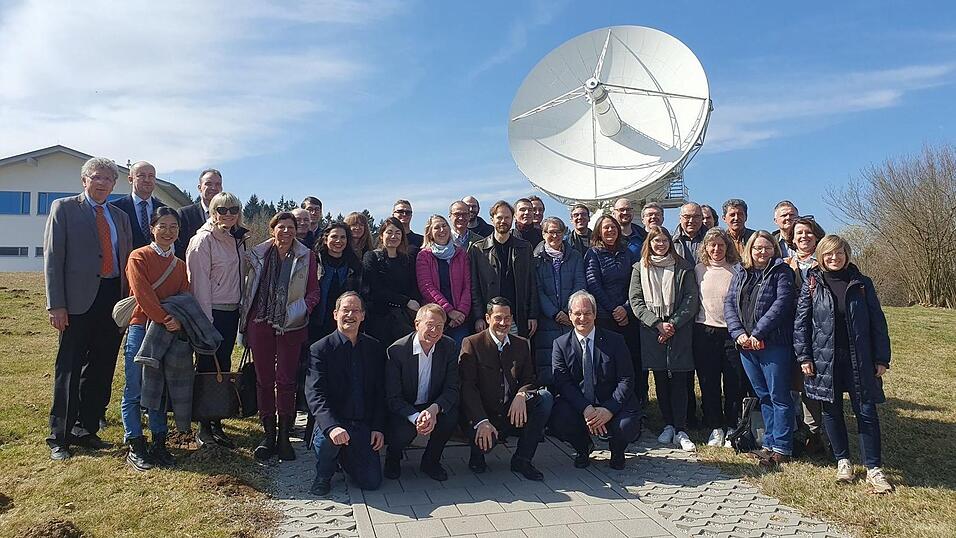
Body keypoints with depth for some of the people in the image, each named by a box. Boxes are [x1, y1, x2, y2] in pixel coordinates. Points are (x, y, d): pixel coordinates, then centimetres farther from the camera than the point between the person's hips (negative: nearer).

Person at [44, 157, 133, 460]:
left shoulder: (120, 216, 16)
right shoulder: (64, 208, 2)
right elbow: (53, 257, -4)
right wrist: (56, 305, -11)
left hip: (114, 299, 5)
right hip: (79, 300, -5)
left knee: (101, 370, 10)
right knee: (69, 369, 1)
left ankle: (86, 430, 23)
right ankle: (59, 438, 11)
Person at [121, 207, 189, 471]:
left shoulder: (180, 265, 12)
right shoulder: (139, 257, -3)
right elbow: (143, 294, -12)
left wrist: (179, 321, -10)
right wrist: (165, 319, -16)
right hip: (141, 329, -5)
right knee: (134, 391, 1)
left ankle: (159, 444, 18)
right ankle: (135, 446, 9)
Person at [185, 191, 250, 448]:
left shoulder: (237, 239, 11)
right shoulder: (203, 240, -10)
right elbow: (200, 282, -14)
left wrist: (242, 309, 13)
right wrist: (205, 320, -16)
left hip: (231, 311, 7)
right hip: (211, 313, -7)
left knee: (223, 367, 11)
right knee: (208, 368, 0)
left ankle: (216, 423, 20)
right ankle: (204, 428, 11)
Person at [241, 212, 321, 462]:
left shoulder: (306, 257, 3)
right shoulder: (257, 254, 7)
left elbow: (314, 292, 5)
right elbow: (248, 288, 12)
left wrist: (301, 310, -12)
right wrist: (245, 321, 6)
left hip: (291, 326, -2)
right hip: (260, 323, 2)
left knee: (286, 380, 0)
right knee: (264, 379, 7)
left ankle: (284, 435, 10)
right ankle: (268, 433, 18)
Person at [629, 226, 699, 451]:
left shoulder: (683, 268, 5)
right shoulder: (640, 269, 8)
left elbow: (691, 300, -1)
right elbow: (636, 301, 1)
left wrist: (673, 324, -11)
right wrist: (657, 324, -10)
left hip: (679, 329, -1)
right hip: (652, 330, 1)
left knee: (679, 379, -3)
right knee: (660, 379, 6)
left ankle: (680, 430, 1)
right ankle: (668, 425, 16)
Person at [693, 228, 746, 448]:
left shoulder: (736, 270, 1)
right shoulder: (699, 270, 6)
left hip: (732, 331, -1)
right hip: (705, 331, 2)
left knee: (734, 382, 2)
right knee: (708, 382, 5)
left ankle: (731, 427, 16)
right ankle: (716, 427, 17)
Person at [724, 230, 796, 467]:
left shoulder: (781, 272, -2)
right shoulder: (740, 272, 13)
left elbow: (781, 304, -13)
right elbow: (729, 302, 7)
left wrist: (758, 333, -17)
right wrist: (738, 333, -7)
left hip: (773, 343, -5)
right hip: (745, 344, 5)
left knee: (779, 396, 0)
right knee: (763, 395, 14)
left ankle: (781, 447, 8)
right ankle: (770, 443, 23)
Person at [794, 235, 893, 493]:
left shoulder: (862, 284, 3)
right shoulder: (812, 285, 1)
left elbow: (877, 322, 4)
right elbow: (801, 322, 1)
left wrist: (881, 358, 0)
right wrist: (804, 356, -5)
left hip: (859, 359, 0)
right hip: (825, 359, 0)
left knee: (866, 412, 0)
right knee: (832, 411, 8)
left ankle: (874, 469, 7)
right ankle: (843, 460, 23)